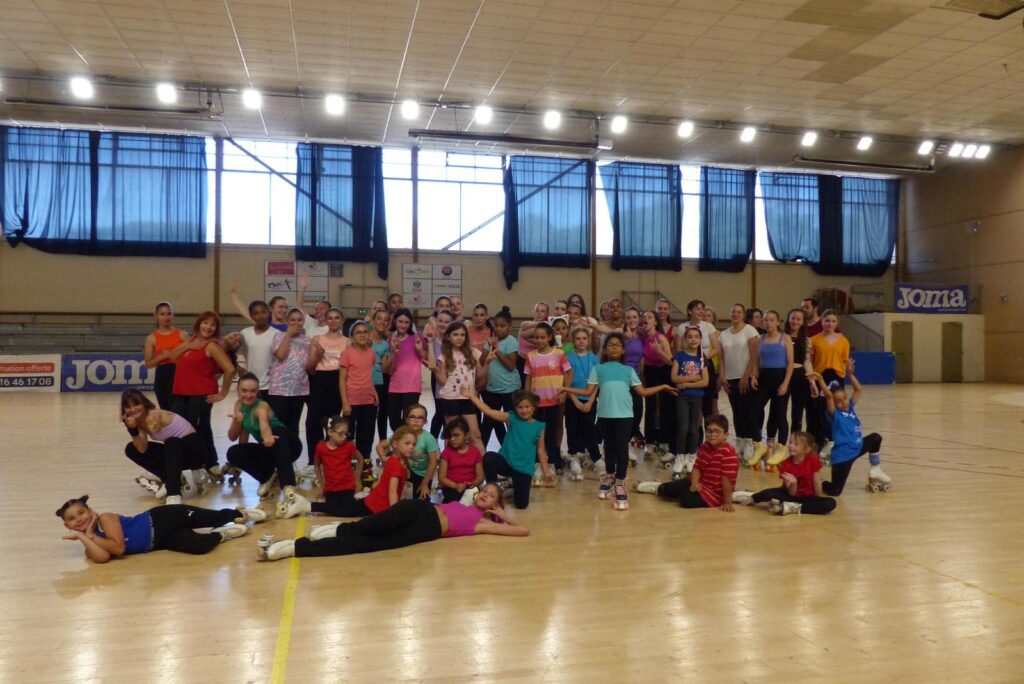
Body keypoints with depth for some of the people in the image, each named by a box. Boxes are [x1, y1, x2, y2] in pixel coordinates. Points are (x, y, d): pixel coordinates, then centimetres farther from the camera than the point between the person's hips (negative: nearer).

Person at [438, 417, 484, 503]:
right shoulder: (447, 452, 5)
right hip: (451, 487, -2)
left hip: (470, 488, 2)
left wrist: (474, 483, -18)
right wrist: (455, 485, -19)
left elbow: (480, 476, 6)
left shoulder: (475, 451, 9)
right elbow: (441, 477, -1)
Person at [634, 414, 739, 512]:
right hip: (701, 483, 7)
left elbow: (727, 479, -27)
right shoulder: (705, 446, -1)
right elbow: (697, 467, 1)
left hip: (715, 492, -7)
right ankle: (659, 488, 39)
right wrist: (694, 483, -16)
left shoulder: (728, 453, -27)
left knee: (687, 499, -28)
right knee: (669, 488, 6)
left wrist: (727, 503, -25)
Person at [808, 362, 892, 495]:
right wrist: (820, 380, -41)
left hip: (857, 448, 7)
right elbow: (828, 396, -29)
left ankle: (875, 470, 26)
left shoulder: (851, 407, 6)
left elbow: (858, 390, 9)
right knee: (834, 491, -10)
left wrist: (850, 374, -4)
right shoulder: (835, 413, -13)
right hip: (842, 455, -7)